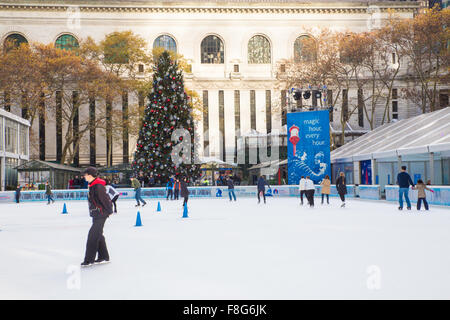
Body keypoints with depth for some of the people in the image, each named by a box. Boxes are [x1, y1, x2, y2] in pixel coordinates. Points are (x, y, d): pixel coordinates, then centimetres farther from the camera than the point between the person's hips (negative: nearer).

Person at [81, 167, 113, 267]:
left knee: (93, 235, -9)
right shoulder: (93, 185, 13)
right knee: (98, 235, 15)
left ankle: (89, 260, -4)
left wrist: (109, 210, -12)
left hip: (101, 214, -10)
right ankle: (104, 257, 25)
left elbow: (104, 199, -19)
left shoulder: (98, 186, -20)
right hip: (96, 215, 10)